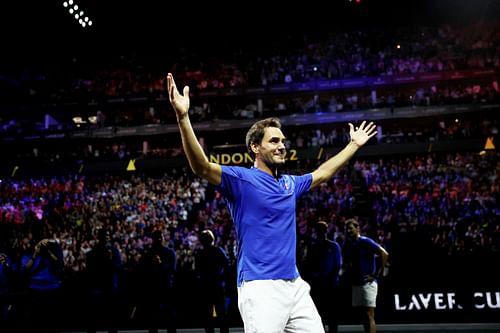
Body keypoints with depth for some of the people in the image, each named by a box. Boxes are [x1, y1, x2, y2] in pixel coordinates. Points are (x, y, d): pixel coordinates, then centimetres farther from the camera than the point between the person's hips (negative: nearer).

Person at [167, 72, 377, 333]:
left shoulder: (290, 183, 16)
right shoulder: (241, 179, -5)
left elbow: (322, 174, 34)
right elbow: (202, 167, -21)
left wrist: (354, 145, 40)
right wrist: (183, 117, -34)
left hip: (295, 286, 7)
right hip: (261, 289, -7)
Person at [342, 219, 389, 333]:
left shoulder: (365, 241, -8)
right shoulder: (347, 245, 12)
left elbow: (384, 254, -15)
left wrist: (377, 274, -16)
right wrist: (349, 274, 11)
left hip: (368, 282, -7)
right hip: (355, 283, 7)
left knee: (369, 317, -10)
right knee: (364, 316, 11)